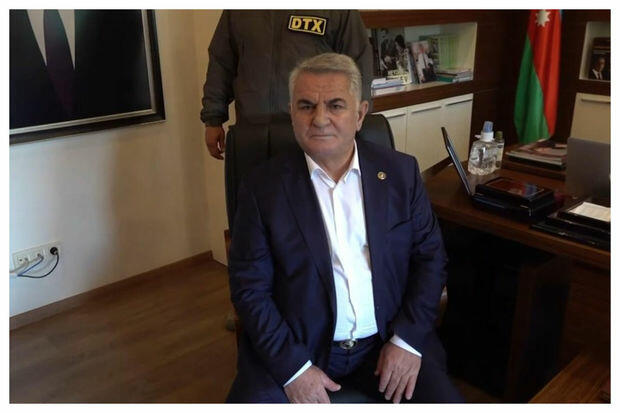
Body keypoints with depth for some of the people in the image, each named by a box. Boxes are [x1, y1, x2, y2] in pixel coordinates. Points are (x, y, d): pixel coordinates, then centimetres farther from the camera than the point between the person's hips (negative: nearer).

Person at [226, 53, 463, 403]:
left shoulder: (401, 172, 1)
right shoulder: (263, 186, -5)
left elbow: (431, 256, 4)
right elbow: (250, 286, -5)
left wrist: (408, 339, -7)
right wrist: (293, 367, -13)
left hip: (388, 341, 2)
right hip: (295, 347, -1)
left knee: (447, 400, -15)